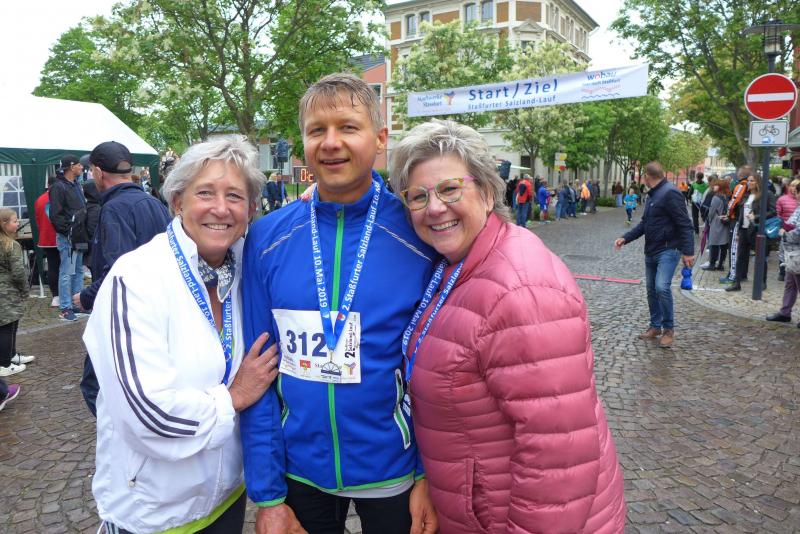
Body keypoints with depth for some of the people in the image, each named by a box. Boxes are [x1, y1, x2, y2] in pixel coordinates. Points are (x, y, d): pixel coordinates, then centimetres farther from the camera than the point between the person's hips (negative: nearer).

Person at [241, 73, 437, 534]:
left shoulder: (420, 233, -13)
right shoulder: (268, 238, -8)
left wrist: (430, 476, -7)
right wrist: (267, 496, -4)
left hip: (393, 475, -1)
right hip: (299, 472, 2)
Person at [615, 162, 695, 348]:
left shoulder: (670, 193, -15)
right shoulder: (651, 195, 15)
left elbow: (684, 224, -19)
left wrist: (688, 251, -24)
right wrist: (626, 238, 11)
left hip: (668, 250, -9)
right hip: (651, 251, 9)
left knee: (662, 287, -20)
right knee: (652, 290, 12)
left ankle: (669, 329, -6)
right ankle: (655, 326, 24)